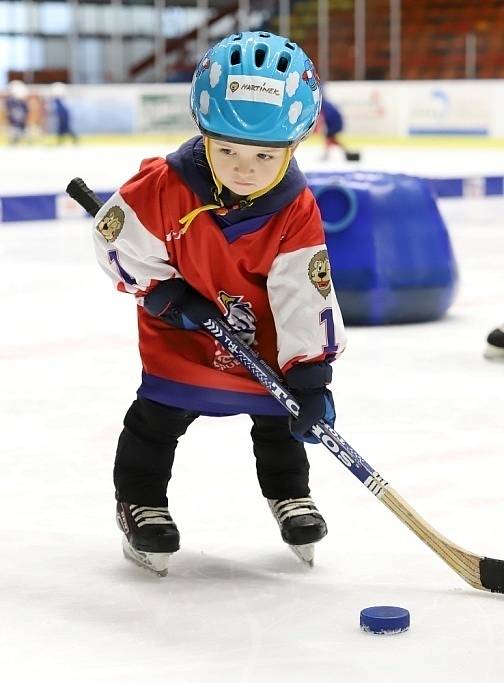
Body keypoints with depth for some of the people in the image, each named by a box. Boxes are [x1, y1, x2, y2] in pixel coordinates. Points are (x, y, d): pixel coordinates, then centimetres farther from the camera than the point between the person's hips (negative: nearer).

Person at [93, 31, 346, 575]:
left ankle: (289, 495, 35)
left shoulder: (296, 211, -24)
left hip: (264, 331, 2)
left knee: (278, 416, 11)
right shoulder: (165, 186, -29)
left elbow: (304, 293, -22)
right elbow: (116, 238, -16)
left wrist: (309, 371, -26)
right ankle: (139, 503, 18)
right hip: (181, 327, -2)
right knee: (160, 412, -2)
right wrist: (162, 291, -19)